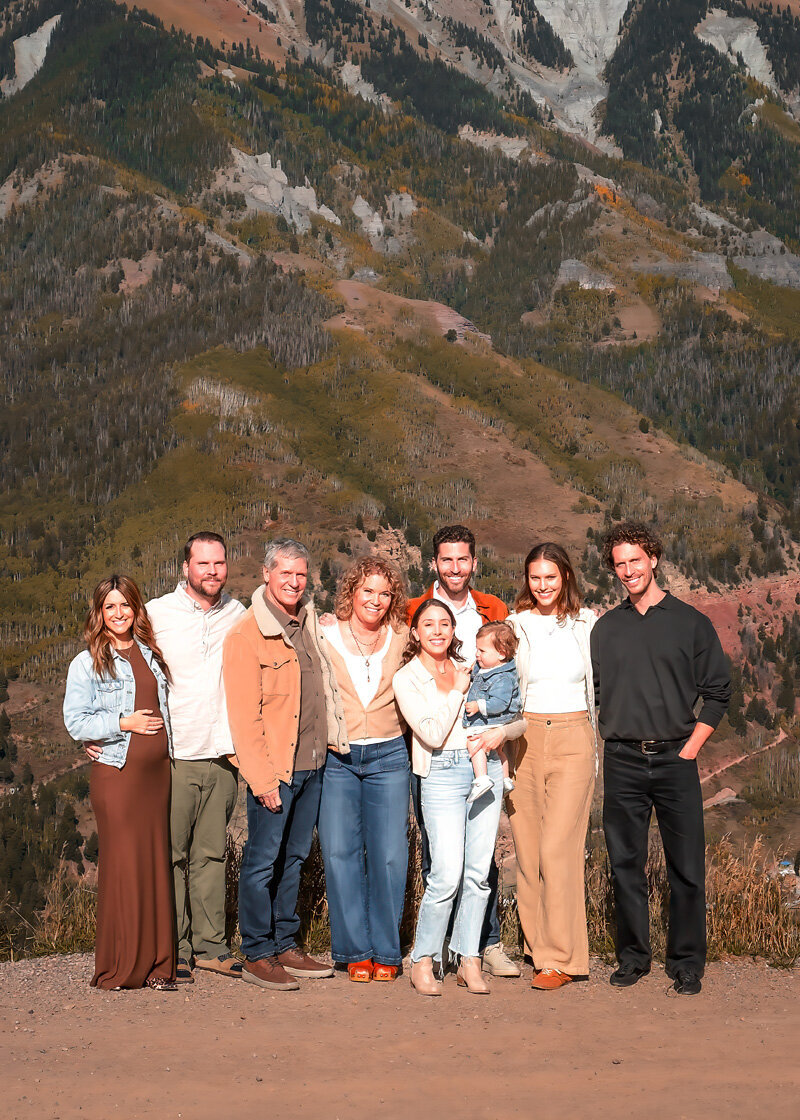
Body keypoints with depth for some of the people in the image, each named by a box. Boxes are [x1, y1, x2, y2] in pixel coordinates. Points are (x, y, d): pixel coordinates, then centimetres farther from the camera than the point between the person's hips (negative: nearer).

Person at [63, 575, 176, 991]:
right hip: (116, 772, -5)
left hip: (158, 770, 5)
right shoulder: (87, 663, 0)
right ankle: (118, 969, 4)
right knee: (122, 866, -5)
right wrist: (122, 724, -13)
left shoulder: (152, 655, 16)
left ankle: (156, 964, 11)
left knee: (157, 864, 4)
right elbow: (75, 722, -7)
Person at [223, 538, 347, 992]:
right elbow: (244, 714, -13)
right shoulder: (247, 634, -9)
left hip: (313, 764, 7)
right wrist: (262, 778, -16)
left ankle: (286, 946, 23)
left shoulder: (311, 624, 11)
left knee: (295, 857, 13)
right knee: (263, 860, 0)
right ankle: (257, 955, 9)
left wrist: (331, 743, 16)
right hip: (275, 768, -7)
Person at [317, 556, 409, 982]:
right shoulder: (325, 639, 0)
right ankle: (356, 950, 10)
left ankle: (385, 951, 11)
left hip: (387, 756, 1)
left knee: (389, 855, -2)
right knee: (339, 852, -3)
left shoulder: (401, 639, 6)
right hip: (336, 759, -1)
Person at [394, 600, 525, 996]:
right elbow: (433, 734, -11)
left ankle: (469, 960, 13)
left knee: (478, 872, 3)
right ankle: (423, 960, 5)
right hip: (443, 774, -4)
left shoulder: (469, 670, 14)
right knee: (447, 876, -12)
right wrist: (457, 692, -5)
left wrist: (500, 733, -7)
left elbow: (520, 718, 14)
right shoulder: (406, 678, 2)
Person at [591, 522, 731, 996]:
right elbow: (596, 694, 15)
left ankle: (687, 963, 12)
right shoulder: (606, 628, 10)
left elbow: (718, 693, 4)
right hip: (623, 762, 2)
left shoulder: (690, 622, 3)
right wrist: (614, 741, 4)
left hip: (675, 760, -2)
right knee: (626, 864, 7)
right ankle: (633, 957, 18)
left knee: (687, 867, 1)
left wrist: (691, 746, -3)